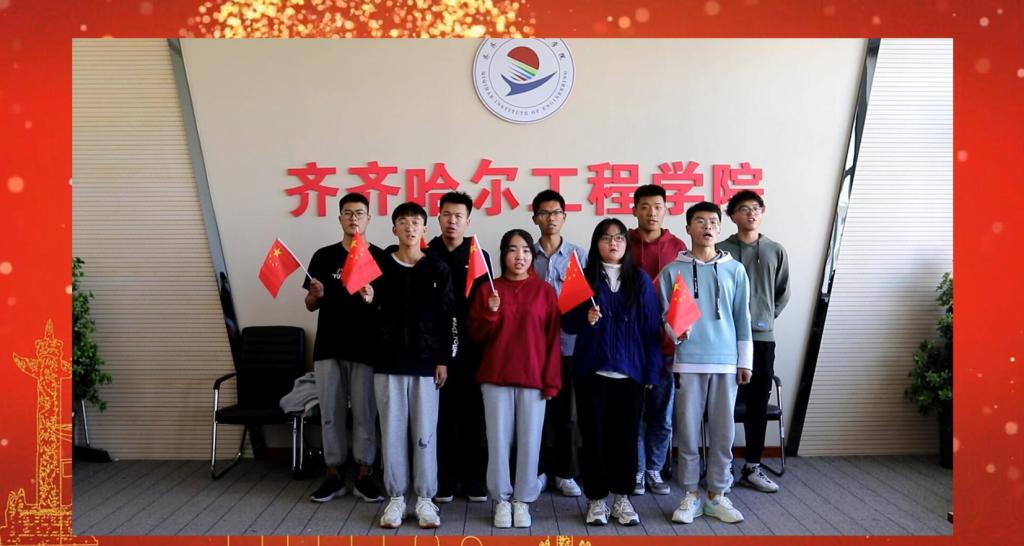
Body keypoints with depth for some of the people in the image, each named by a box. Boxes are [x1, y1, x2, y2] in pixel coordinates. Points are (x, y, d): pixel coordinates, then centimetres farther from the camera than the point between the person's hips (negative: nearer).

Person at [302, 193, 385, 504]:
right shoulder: (323, 256, 7)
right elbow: (310, 306, 10)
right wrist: (316, 295, -12)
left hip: (365, 347, -2)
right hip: (328, 347, 2)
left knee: (365, 412, 3)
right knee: (330, 412, 7)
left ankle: (364, 475, 14)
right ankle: (333, 475, 18)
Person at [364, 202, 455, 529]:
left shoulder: (438, 269, 3)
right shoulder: (379, 267, 5)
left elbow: (446, 318, 2)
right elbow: (372, 315, 8)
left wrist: (444, 359, -3)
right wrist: (368, 302, -14)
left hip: (426, 361, -1)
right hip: (388, 360, 1)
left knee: (425, 432, 4)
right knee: (392, 430, 6)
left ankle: (425, 498, 14)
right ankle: (396, 497, 17)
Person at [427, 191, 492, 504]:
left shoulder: (480, 256, 7)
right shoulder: (426, 256, 5)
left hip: (470, 347, 0)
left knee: (472, 414, 6)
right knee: (441, 414, 5)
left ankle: (475, 479, 16)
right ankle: (444, 480, 16)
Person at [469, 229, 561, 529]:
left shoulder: (545, 290, 3)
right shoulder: (488, 289, 5)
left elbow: (553, 337, 1)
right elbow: (476, 335, 3)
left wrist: (552, 379, -4)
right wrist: (491, 312, -16)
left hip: (533, 377, 0)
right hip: (496, 377, 1)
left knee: (529, 441, 4)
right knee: (499, 440, 4)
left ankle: (523, 500, 17)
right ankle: (502, 500, 17)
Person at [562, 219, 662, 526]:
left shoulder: (640, 279, 4)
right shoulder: (583, 278, 2)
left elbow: (651, 327, 3)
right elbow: (567, 323, 2)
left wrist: (652, 370, -2)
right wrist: (585, 318, -19)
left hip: (630, 370, 1)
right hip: (592, 370, -1)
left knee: (626, 434, 7)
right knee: (594, 434, 4)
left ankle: (622, 497, 21)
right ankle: (596, 499, 17)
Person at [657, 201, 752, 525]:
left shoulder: (735, 270, 6)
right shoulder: (672, 271, 3)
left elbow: (742, 318, 8)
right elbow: (665, 313, 3)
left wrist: (745, 361, 5)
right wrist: (676, 330, -19)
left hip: (726, 361, 1)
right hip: (688, 361, -1)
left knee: (723, 431, 7)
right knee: (688, 430, 4)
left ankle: (717, 495, 20)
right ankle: (690, 495, 16)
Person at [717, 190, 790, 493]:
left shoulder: (775, 251, 9)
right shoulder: (721, 250, -2)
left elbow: (783, 292, 17)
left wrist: (768, 317, 8)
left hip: (763, 336, 4)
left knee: (758, 403, 8)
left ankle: (752, 467, 19)